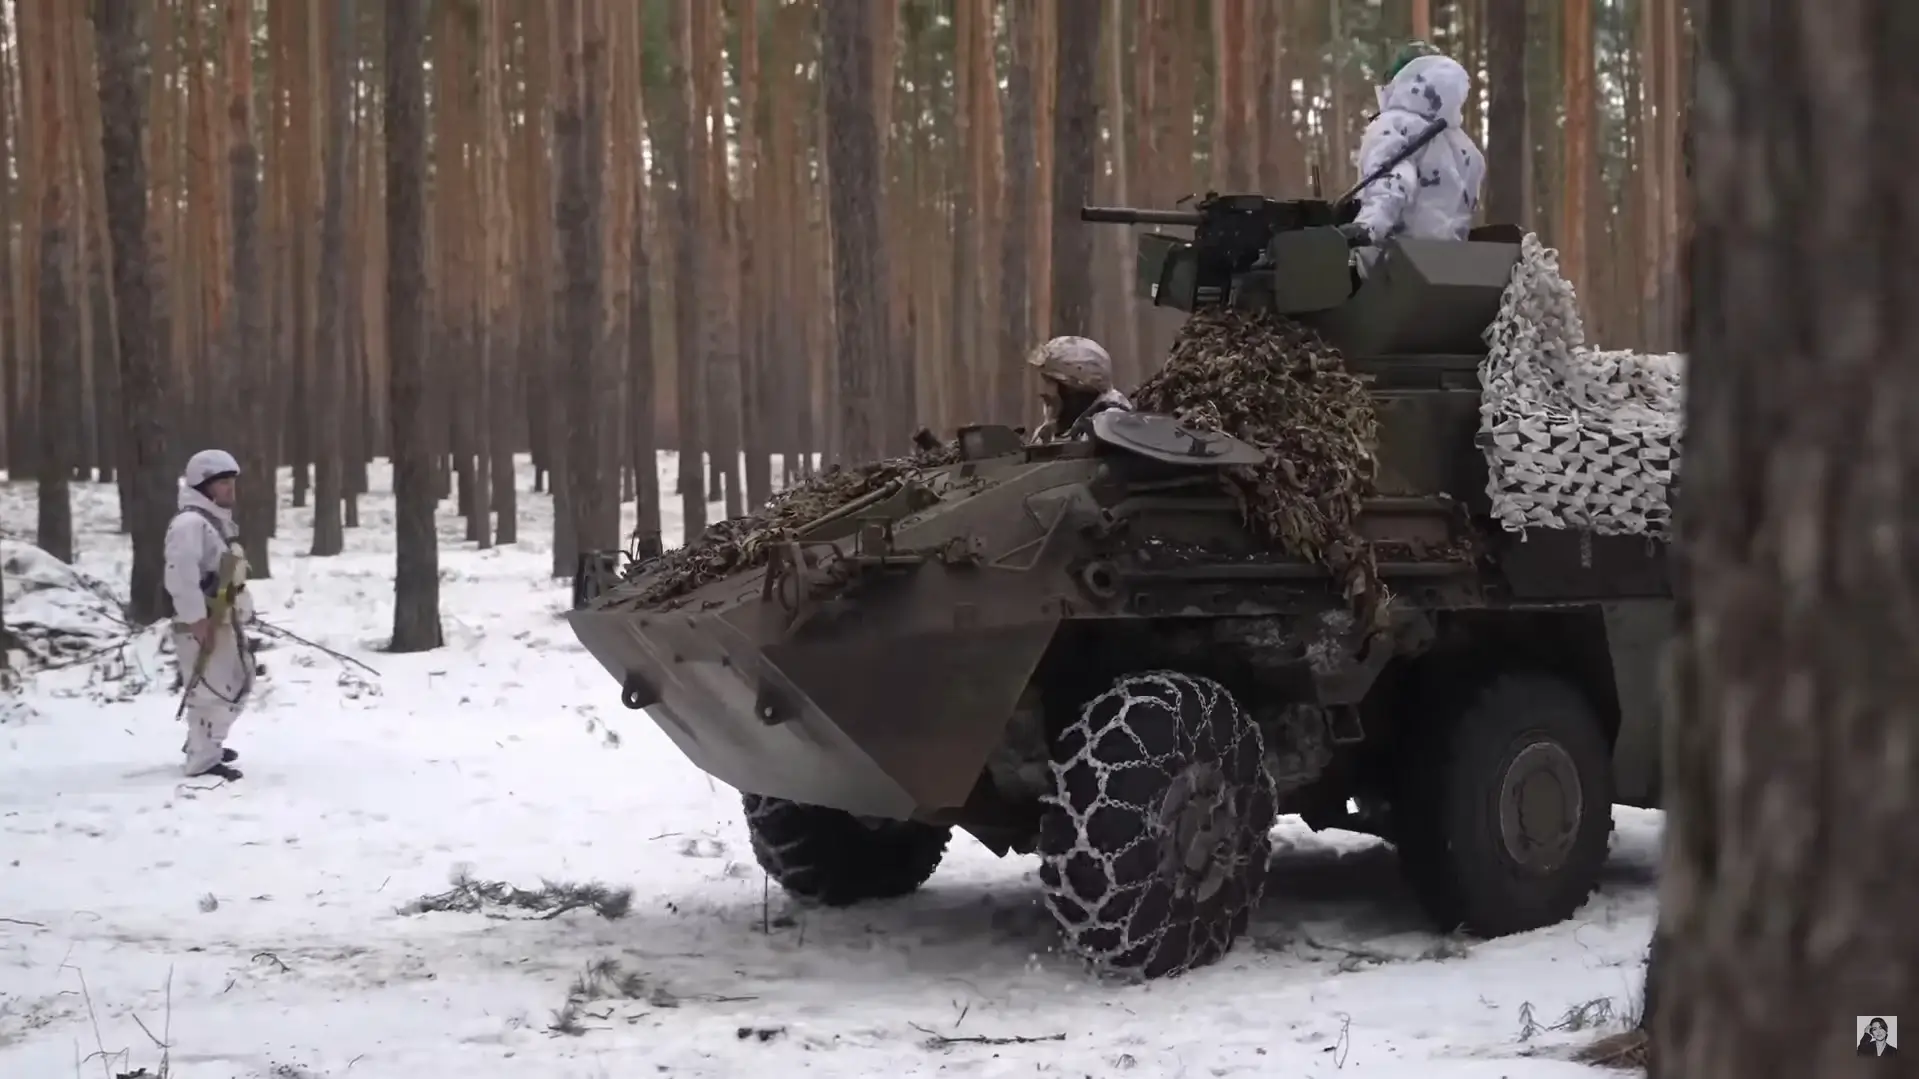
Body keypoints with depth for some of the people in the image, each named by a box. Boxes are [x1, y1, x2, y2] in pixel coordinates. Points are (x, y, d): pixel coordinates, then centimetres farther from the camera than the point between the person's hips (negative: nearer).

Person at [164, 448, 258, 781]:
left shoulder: (219, 521, 16)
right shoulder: (190, 523, -18)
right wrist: (197, 619, -28)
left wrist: (242, 609, 19)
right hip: (203, 624, -11)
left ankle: (204, 743, 36)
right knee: (212, 689, -8)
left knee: (238, 683, 21)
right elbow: (180, 575, -27)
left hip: (225, 621, 11)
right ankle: (202, 761, 0)